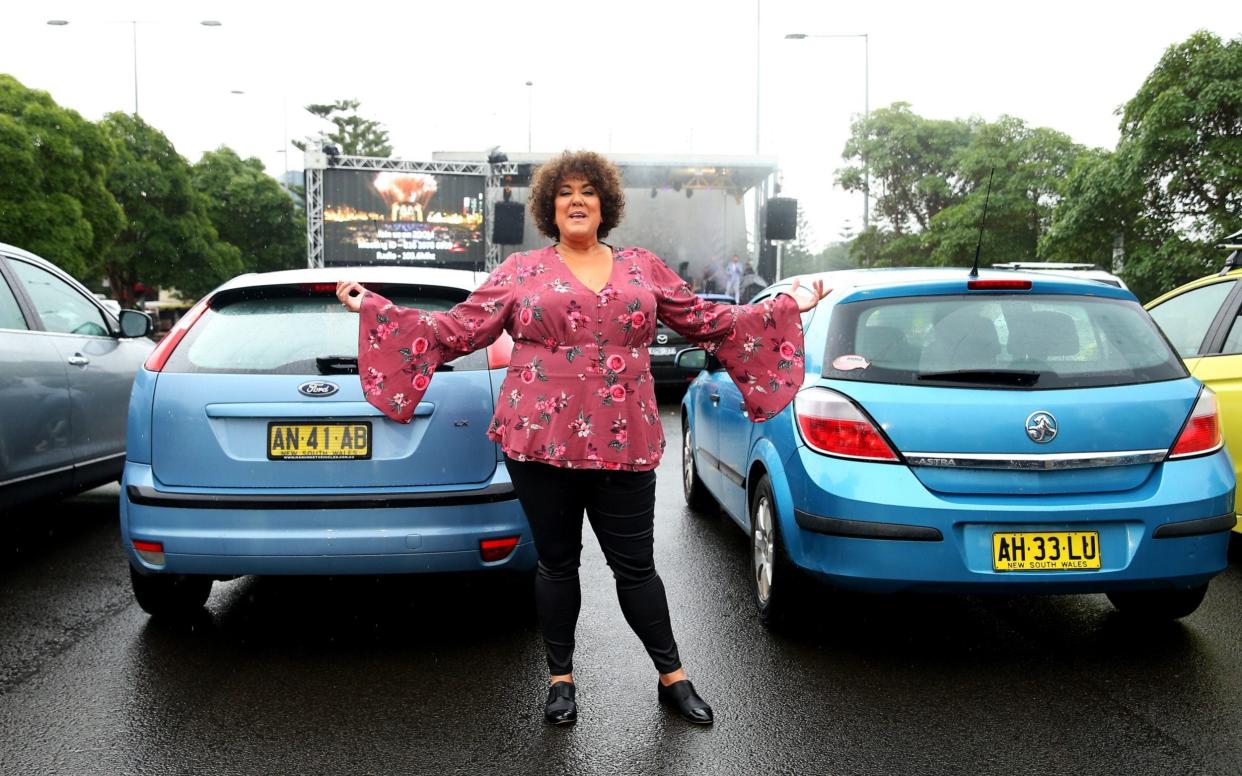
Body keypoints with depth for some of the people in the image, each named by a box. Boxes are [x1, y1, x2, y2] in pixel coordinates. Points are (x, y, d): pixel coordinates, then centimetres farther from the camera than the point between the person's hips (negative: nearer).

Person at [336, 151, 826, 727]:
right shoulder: (521, 271, 5)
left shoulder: (642, 267, 11)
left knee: (635, 566, 7)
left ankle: (672, 677, 24)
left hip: (623, 443, 1)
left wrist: (788, 306, 15)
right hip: (542, 440, -1)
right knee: (556, 564, 10)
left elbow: (708, 321, 15)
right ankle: (560, 678, 28)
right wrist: (373, 308, 0)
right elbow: (457, 329, 3)